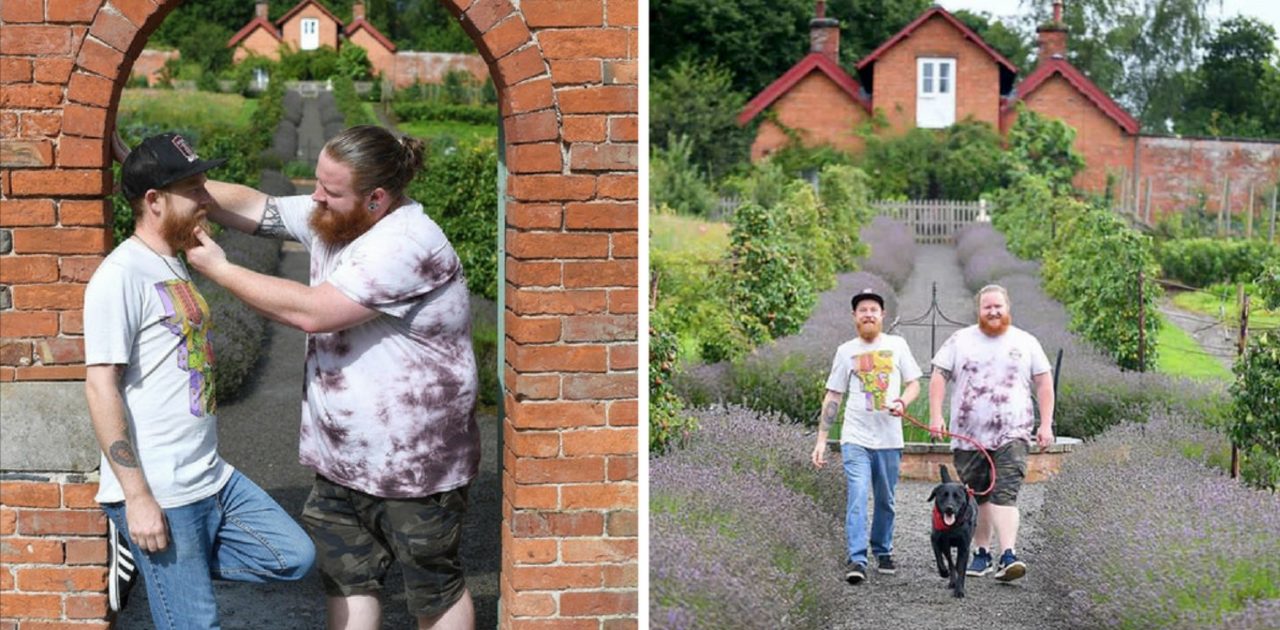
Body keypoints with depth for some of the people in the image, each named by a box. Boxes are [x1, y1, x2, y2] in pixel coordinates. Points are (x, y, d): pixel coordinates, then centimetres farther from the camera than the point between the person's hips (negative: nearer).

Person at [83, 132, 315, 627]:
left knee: (294, 558, 8)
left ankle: (140, 552, 11)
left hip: (213, 478, 9)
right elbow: (101, 387, -19)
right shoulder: (122, 275, -15)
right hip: (160, 495, -9)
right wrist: (137, 497, -20)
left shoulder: (174, 266, 13)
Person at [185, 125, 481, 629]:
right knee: (346, 580, 13)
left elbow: (313, 312, -29)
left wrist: (219, 269, -20)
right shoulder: (331, 219, 2)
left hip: (415, 463, -8)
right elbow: (255, 208, 5)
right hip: (342, 457, 9)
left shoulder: (407, 245, -26)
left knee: (434, 589, 8)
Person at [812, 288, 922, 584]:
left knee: (885, 502, 10)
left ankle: (883, 552, 27)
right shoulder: (846, 351, 7)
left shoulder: (897, 345, 7)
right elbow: (833, 396, 9)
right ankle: (856, 560, -17)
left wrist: (902, 402, -14)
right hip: (855, 439, -1)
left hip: (889, 439, 1)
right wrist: (821, 439, 4)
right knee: (857, 498, -14)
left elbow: (914, 383, 9)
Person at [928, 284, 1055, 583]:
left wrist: (1046, 425, 2)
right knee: (976, 498, 8)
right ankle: (982, 553, 20)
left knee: (1005, 494, -16)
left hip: (1011, 434, -2)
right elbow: (939, 377, 5)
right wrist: (936, 416, -6)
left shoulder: (1026, 342, 9)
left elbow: (1044, 383, 10)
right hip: (968, 435, 2)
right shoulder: (960, 340, 9)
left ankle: (1008, 556, -25)